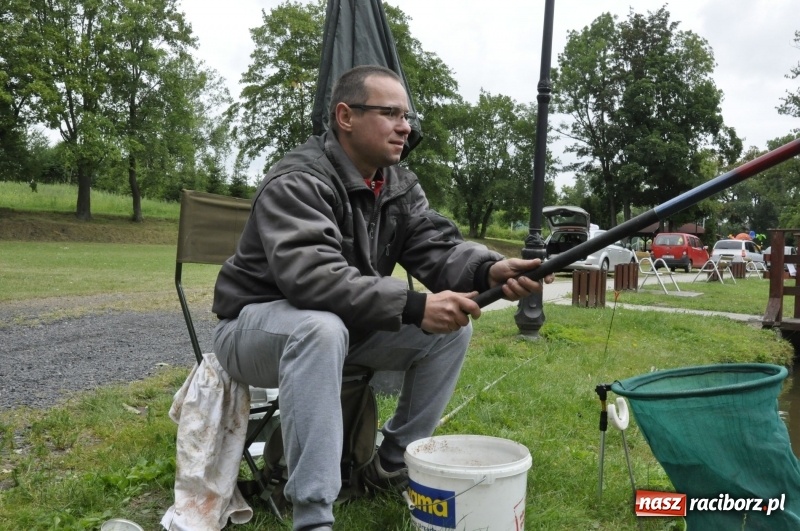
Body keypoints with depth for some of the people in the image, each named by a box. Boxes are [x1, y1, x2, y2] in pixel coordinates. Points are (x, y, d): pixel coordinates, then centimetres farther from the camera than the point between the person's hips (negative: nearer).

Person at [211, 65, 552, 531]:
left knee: (451, 328, -9)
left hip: (348, 325, 7)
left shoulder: (400, 186, 0)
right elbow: (310, 276, -38)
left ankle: (394, 463, 5)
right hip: (258, 326, -6)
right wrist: (413, 305, -43)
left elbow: (436, 247, -12)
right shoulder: (297, 183, -24)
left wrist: (489, 270, -34)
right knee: (322, 328, -40)